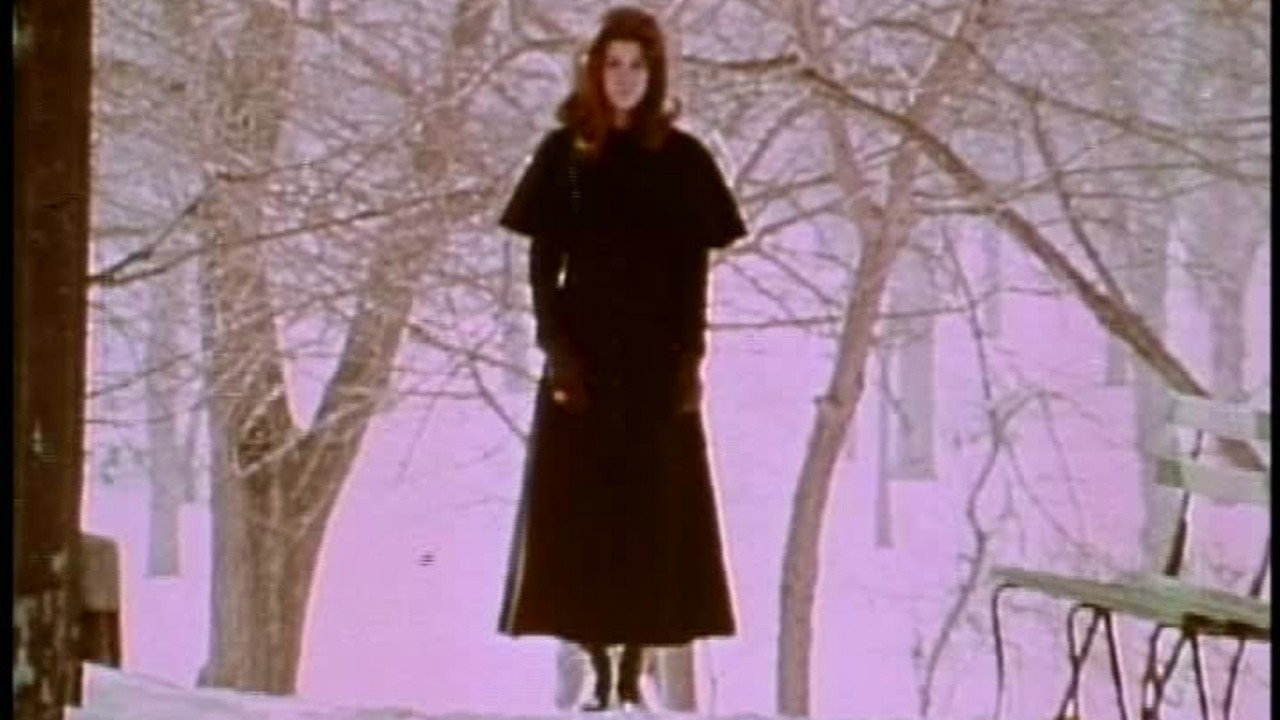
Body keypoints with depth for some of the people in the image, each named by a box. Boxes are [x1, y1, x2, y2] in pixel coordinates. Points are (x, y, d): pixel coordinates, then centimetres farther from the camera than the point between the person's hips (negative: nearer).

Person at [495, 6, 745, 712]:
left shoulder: (682, 159, 5)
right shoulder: (563, 153, 4)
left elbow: (696, 270, 4)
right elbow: (541, 264, 3)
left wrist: (690, 358, -5)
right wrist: (556, 348, -8)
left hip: (658, 358, 0)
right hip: (583, 355, 0)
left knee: (655, 512, -2)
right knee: (581, 510, -3)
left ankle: (636, 667, 2)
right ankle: (597, 666, 1)